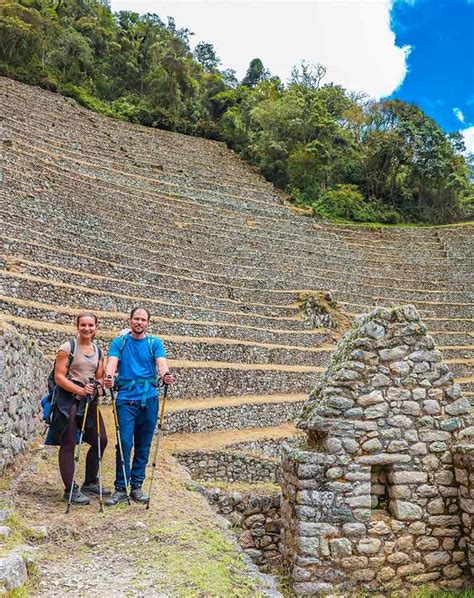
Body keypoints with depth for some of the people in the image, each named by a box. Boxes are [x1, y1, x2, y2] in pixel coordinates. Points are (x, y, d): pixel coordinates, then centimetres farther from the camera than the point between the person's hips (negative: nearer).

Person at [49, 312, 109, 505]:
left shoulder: (98, 351, 11)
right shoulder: (68, 348, -7)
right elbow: (59, 377, -12)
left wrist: (98, 387, -7)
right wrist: (80, 390, -21)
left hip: (89, 401, 7)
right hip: (68, 401, -6)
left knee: (100, 440, 8)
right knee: (68, 445, -3)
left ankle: (90, 483, 24)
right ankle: (70, 490, 8)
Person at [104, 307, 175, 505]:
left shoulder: (155, 343, 8)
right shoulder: (119, 342, 7)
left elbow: (161, 363, -8)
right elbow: (112, 362, -9)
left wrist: (166, 375, -31)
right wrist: (109, 376, -32)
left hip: (149, 399, 2)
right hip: (126, 399, -1)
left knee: (143, 445, 7)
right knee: (124, 443, -6)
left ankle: (136, 486, 18)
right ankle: (121, 488, 5)